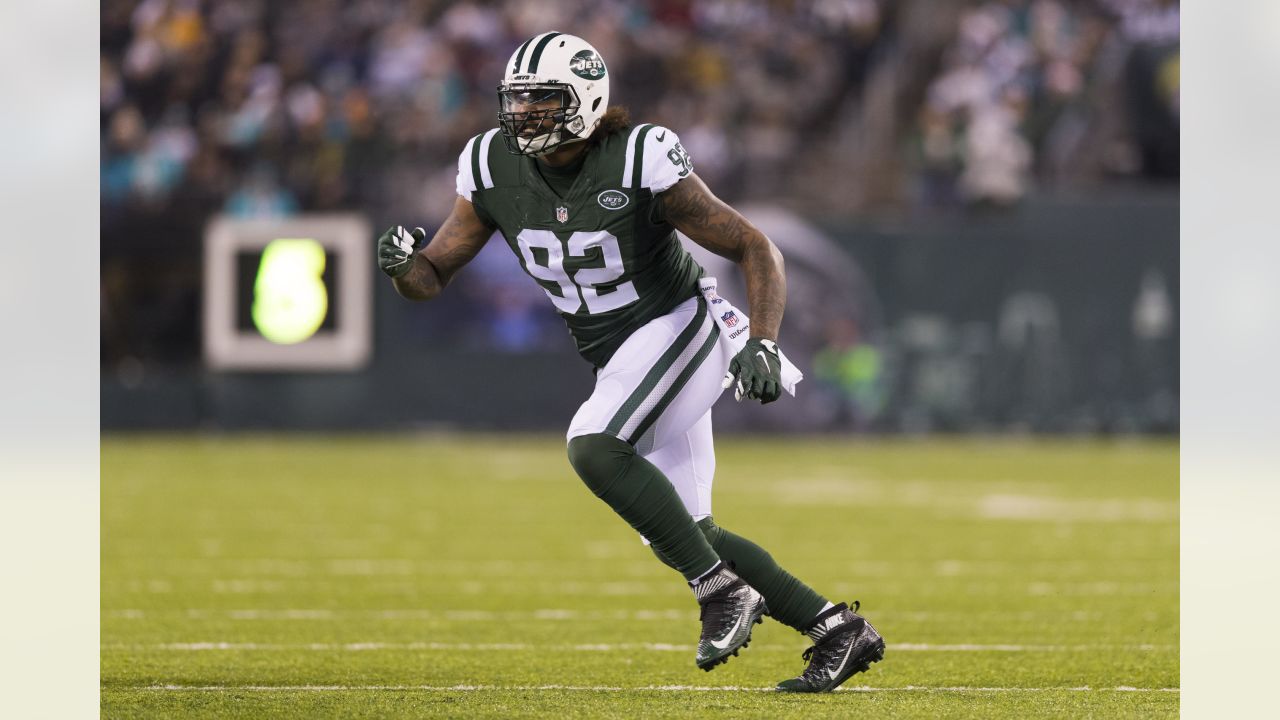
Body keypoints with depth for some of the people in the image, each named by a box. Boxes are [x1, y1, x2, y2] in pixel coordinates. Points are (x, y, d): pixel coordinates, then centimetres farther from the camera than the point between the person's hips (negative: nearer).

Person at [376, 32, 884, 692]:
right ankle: (837, 631, 13)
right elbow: (430, 277, 1)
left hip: (679, 333, -7)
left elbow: (756, 251, -13)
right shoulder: (493, 169, -4)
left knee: (592, 448, -29)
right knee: (683, 536, 3)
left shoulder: (640, 163, -19)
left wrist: (762, 345, -26)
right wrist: (403, 264, -23)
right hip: (620, 363, 7)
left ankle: (723, 591, -20)